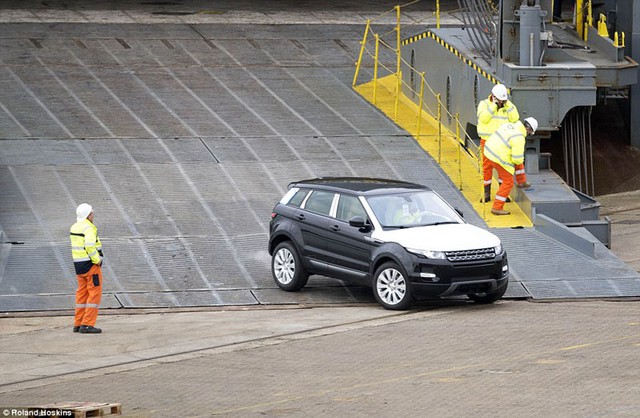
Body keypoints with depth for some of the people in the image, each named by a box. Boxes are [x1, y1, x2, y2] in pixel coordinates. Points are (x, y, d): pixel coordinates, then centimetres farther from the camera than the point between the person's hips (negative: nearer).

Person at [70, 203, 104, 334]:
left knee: (82, 293, 15)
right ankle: (87, 325, -9)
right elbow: (90, 246, -28)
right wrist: (97, 260, -17)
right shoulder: (88, 228, -17)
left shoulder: (74, 227, 10)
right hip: (91, 264, -9)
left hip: (78, 264, 9)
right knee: (95, 293, -4)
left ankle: (78, 324, 17)